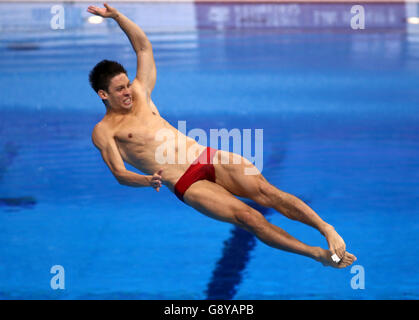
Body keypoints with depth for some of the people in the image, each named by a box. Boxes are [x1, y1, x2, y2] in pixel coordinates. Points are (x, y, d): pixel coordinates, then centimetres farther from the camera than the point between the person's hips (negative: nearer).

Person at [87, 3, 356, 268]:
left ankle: (326, 228, -27)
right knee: (246, 216, -22)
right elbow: (120, 173, -7)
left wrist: (117, 16, 17)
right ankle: (319, 254, -25)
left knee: (265, 191, -19)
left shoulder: (140, 95, 19)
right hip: (187, 185, -5)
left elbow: (144, 47, 25)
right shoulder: (103, 132, 4)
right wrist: (146, 180, -27)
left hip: (209, 157, 5)